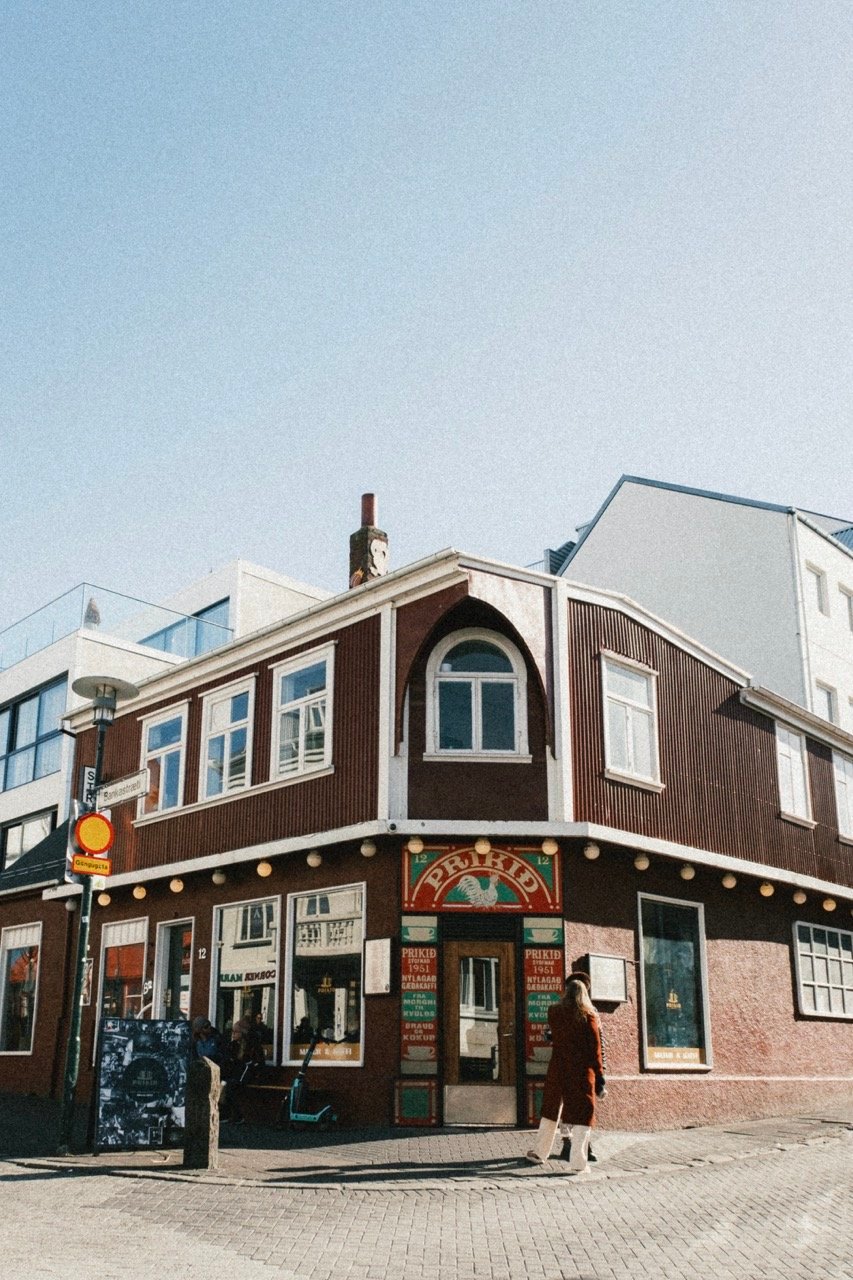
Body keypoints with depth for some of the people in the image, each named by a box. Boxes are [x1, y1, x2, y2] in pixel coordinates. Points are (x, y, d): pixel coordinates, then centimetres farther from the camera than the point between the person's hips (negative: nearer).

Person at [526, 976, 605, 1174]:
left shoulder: (554, 1013, 2)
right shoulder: (588, 1017, -7)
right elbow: (595, 1049, -8)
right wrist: (599, 1077, -4)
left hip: (557, 1069, 3)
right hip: (581, 1072, -3)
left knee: (551, 1109, 18)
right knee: (583, 1114, 3)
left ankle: (539, 1152, 26)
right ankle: (577, 1163, -3)